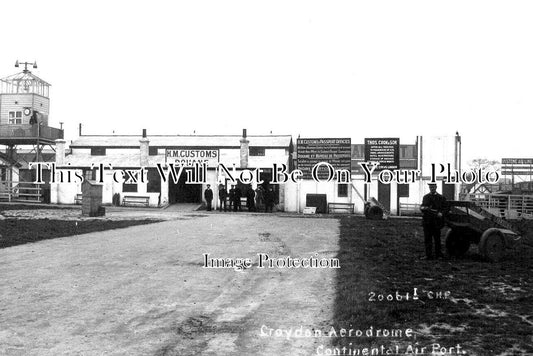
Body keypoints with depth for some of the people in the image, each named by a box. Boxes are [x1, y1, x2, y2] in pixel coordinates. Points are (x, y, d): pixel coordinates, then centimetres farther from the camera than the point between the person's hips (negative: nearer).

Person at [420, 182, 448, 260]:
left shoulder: (441, 198, 7)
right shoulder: (425, 197, 15)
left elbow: (444, 208, 3)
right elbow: (421, 207, 13)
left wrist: (441, 213, -18)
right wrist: (423, 208, -11)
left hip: (436, 221, -2)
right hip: (427, 221, 2)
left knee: (437, 238, 3)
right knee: (427, 239, 1)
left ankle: (438, 255, 14)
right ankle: (429, 255, 5)